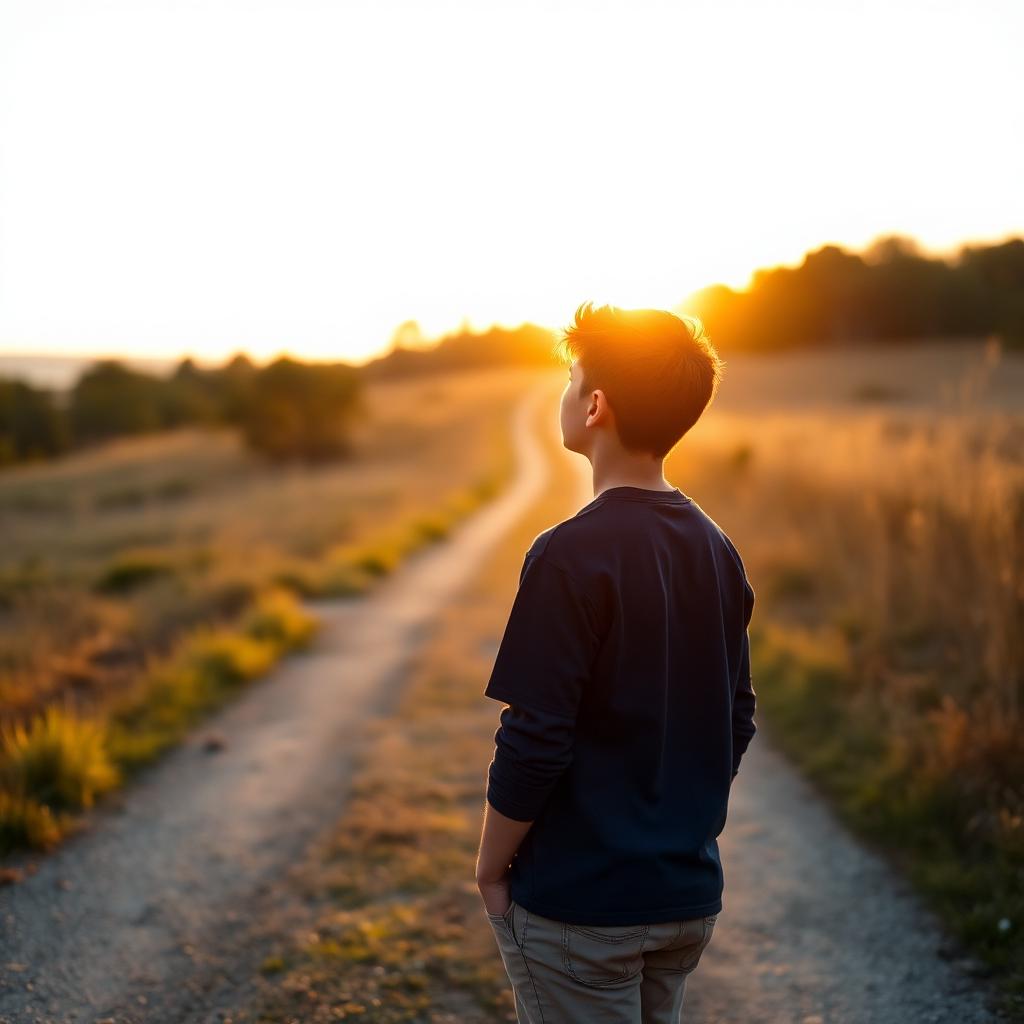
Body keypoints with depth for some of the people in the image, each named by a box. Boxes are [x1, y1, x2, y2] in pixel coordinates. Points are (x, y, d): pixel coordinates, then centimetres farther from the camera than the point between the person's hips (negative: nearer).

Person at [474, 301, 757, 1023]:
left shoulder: (572, 556, -20)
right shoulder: (718, 551, 2)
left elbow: (536, 741, -20)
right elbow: (736, 723, 9)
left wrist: (492, 865, -6)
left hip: (579, 904, -6)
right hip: (689, 897, 7)